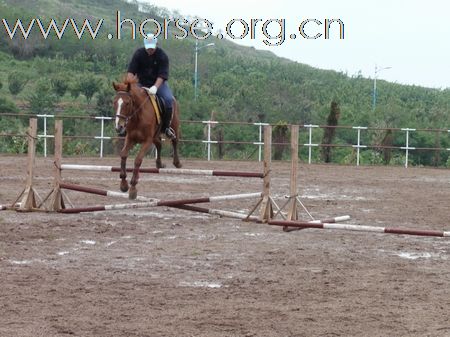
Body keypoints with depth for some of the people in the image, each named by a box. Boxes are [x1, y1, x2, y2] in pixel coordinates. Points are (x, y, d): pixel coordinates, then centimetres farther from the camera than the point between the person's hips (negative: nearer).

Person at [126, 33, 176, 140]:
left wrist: (155, 88, -39)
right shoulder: (139, 54, -8)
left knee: (168, 99, -27)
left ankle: (166, 127, -12)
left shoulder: (162, 56, -13)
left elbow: (162, 75, -22)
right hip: (142, 83, 2)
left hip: (158, 83, -2)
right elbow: (131, 71, -13)